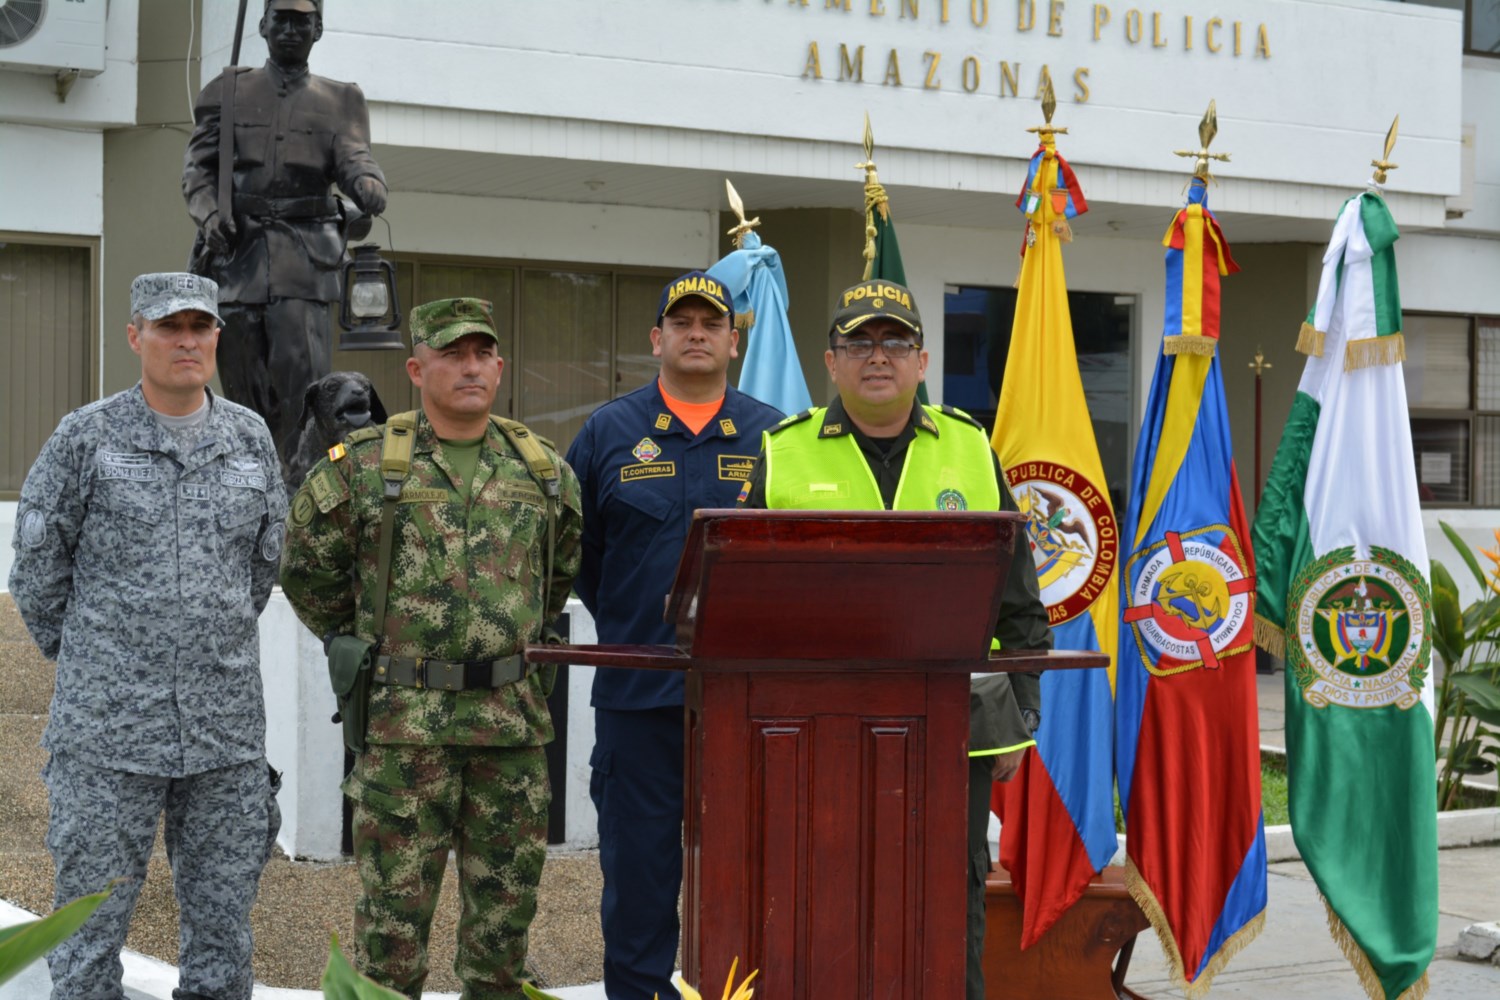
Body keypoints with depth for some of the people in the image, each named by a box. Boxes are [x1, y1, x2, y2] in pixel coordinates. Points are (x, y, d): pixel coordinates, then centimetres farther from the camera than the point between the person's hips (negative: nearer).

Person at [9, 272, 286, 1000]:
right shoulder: (87, 437, -4)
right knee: (92, 917, 3)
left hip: (226, 724, 3)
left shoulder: (250, 438, 6)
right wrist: (83, 658, 11)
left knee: (223, 919, 10)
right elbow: (37, 565, 4)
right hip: (109, 726, -3)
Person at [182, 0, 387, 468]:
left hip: (305, 254, -1)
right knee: (243, 376, 3)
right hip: (236, 249, 2)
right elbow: (197, 166, 11)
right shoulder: (227, 92, 16)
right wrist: (209, 213, -10)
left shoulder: (340, 101, 15)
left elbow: (352, 158, 0)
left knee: (302, 366, -16)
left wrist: (368, 184, -25)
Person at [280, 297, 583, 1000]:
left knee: (505, 903, 10)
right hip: (403, 720, -3)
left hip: (514, 720, 3)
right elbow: (307, 572, 9)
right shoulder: (362, 464, -1)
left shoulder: (543, 470, 8)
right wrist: (361, 644, 10)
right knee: (394, 903, 2)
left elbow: (565, 573, 22)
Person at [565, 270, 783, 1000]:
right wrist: (623, 624, 7)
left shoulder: (774, 435, 7)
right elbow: (573, 547, 10)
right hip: (638, 689, 0)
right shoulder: (609, 432, 6)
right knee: (638, 864, 4)